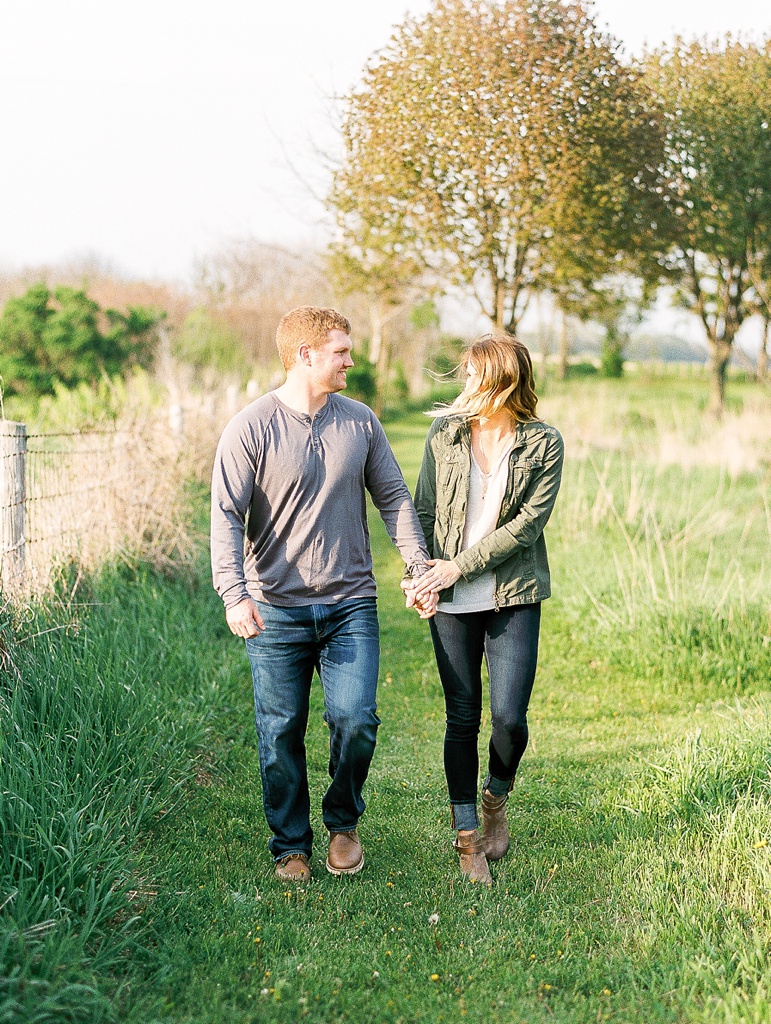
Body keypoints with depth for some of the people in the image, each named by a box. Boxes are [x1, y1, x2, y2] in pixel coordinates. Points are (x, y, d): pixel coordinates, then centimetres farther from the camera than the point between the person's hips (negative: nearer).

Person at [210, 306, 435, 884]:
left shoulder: (360, 422, 6)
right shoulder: (251, 428, -6)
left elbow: (394, 499, 12)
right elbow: (226, 516, -11)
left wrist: (419, 568, 4)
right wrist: (234, 594, -22)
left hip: (350, 604, 2)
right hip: (276, 608, -2)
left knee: (355, 719, -7)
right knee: (281, 732, 5)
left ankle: (344, 822, 20)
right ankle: (291, 846, 23)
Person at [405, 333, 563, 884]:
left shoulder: (544, 444, -4)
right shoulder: (445, 434, 3)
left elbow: (527, 523, -10)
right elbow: (424, 511, 6)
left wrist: (460, 566, -14)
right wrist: (421, 575, -7)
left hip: (514, 599, -1)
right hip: (452, 601, 1)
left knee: (509, 718, -6)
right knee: (462, 718, 5)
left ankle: (497, 798, 26)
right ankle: (467, 835, 20)